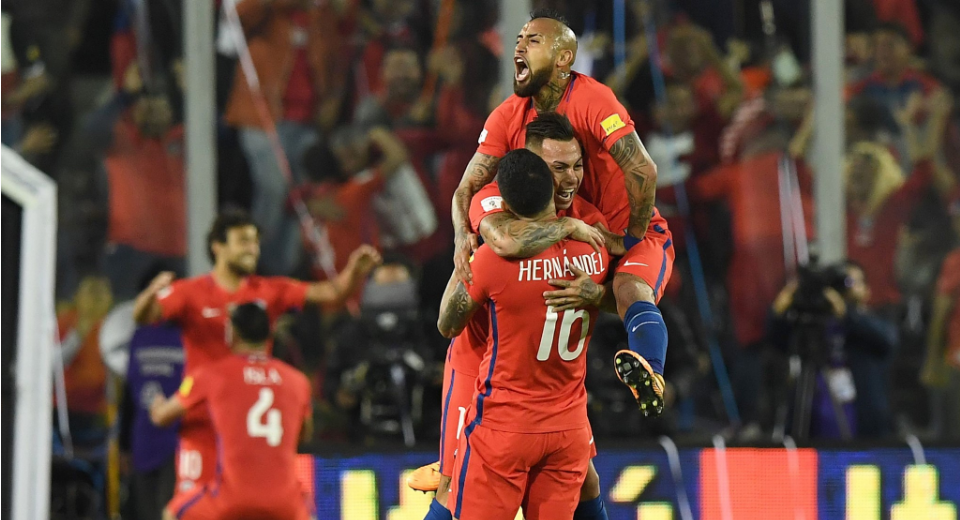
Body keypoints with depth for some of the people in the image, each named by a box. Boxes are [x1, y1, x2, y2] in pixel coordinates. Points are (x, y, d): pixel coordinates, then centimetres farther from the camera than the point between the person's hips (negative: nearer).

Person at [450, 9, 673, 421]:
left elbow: (642, 172, -30)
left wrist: (634, 237, -19)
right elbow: (468, 187, -4)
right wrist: (463, 238, -25)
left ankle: (651, 379, -58)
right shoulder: (508, 117, -2)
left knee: (630, 289, -38)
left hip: (635, 237, -8)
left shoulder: (592, 100, -23)